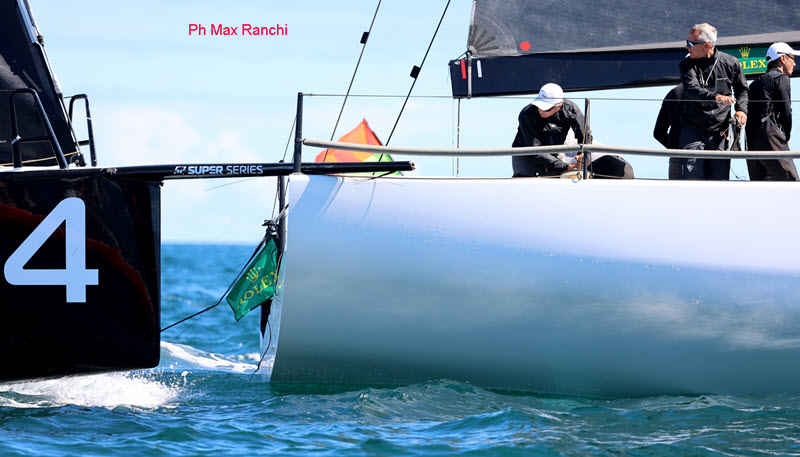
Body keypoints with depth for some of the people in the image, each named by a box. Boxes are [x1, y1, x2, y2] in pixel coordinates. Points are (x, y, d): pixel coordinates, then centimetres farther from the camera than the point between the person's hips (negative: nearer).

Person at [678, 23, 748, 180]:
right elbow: (691, 89, -21)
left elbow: (742, 90, 16)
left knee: (719, 178, 2)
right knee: (691, 177, -13)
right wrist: (714, 97, -39)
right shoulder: (687, 65, -2)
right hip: (692, 129, -1)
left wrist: (742, 109, -4)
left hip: (720, 131, 1)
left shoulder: (730, 63, 1)